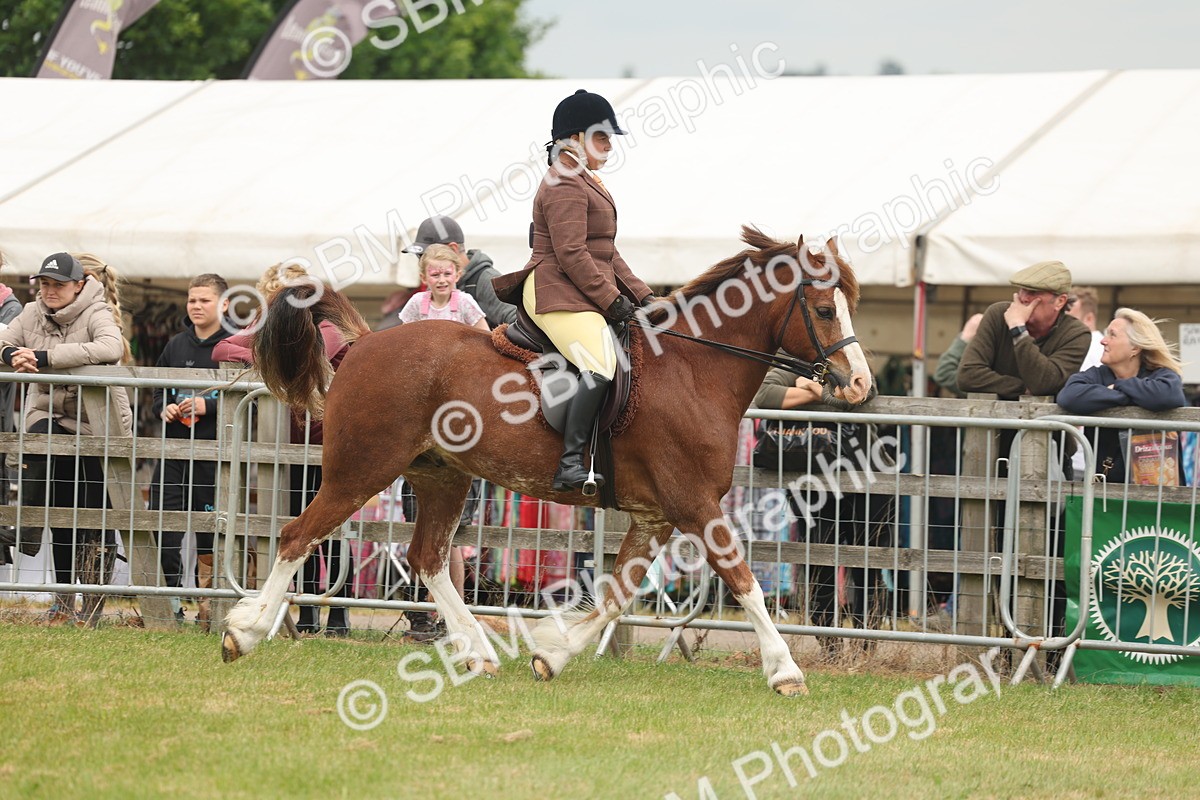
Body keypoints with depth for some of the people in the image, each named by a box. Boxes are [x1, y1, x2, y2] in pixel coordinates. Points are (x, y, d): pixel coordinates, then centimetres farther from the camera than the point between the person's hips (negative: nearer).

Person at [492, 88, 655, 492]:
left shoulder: (586, 182, 23)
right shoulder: (564, 184, -10)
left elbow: (606, 254, 24)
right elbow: (571, 254, -19)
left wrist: (640, 295, 14)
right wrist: (612, 299, -17)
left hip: (584, 295, 12)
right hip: (559, 295, -12)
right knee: (602, 366, -28)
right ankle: (571, 463, -35)